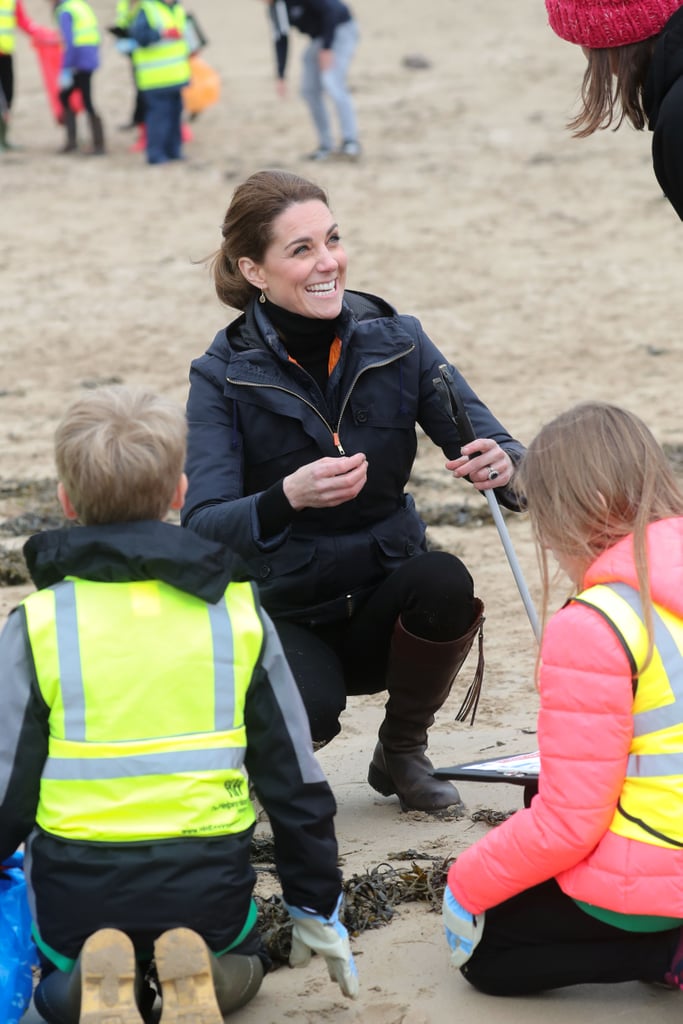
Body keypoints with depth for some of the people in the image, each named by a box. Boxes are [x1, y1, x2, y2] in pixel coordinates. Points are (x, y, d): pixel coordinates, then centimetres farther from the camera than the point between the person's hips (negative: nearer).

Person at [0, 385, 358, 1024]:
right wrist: (316, 904, 17)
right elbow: (293, 774, 5)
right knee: (242, 963, 34)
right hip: (209, 887, 1)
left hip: (79, 889, -1)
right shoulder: (237, 611, 0)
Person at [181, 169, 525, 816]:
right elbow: (203, 528, -23)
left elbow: (501, 454, -6)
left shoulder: (397, 343, -5)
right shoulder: (223, 375, -11)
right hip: (280, 611, -3)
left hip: (383, 601, 3)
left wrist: (502, 465, -32)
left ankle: (402, 750, -1)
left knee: (445, 583, -30)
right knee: (308, 710, -33)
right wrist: (289, 496, -43)